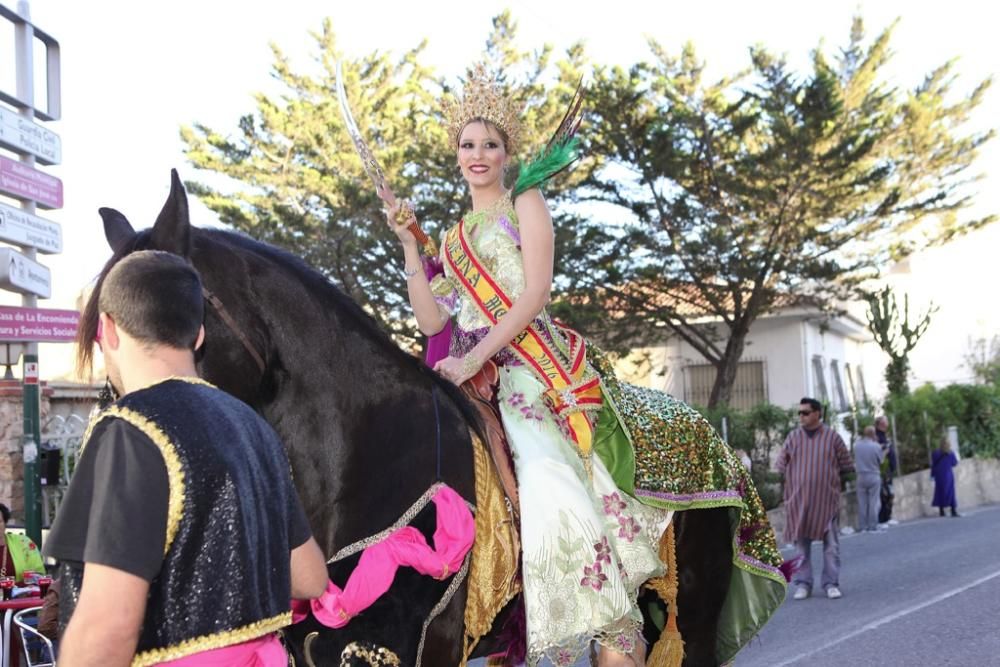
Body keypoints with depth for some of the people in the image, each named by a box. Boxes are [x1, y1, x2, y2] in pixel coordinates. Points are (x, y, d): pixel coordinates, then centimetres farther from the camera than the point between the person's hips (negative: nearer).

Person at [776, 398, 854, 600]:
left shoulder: (832, 437, 1)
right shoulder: (793, 437, 5)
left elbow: (846, 466, 7)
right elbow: (781, 466, 10)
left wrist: (828, 478, 7)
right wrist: (797, 480, 5)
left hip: (827, 500, -1)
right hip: (799, 499, 1)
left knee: (831, 545, 1)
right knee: (801, 544, 5)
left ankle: (831, 584, 9)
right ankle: (803, 584, 12)